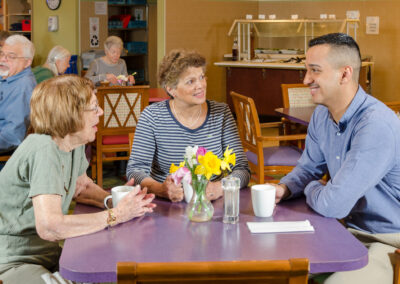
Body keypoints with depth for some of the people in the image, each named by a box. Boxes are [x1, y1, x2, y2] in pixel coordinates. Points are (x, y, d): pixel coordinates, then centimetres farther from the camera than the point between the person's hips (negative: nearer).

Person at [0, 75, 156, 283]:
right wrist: (116, 215, -24)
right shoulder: (45, 150, -24)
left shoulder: (73, 142, 1)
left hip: (46, 253, 8)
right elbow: (49, 227, -33)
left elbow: (81, 187, 19)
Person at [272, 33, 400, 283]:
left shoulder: (376, 125, -28)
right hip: (351, 229, 8)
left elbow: (332, 205, -29)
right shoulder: (322, 115, 1)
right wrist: (284, 189, -6)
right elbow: (309, 167, 16)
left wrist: (311, 188, -6)